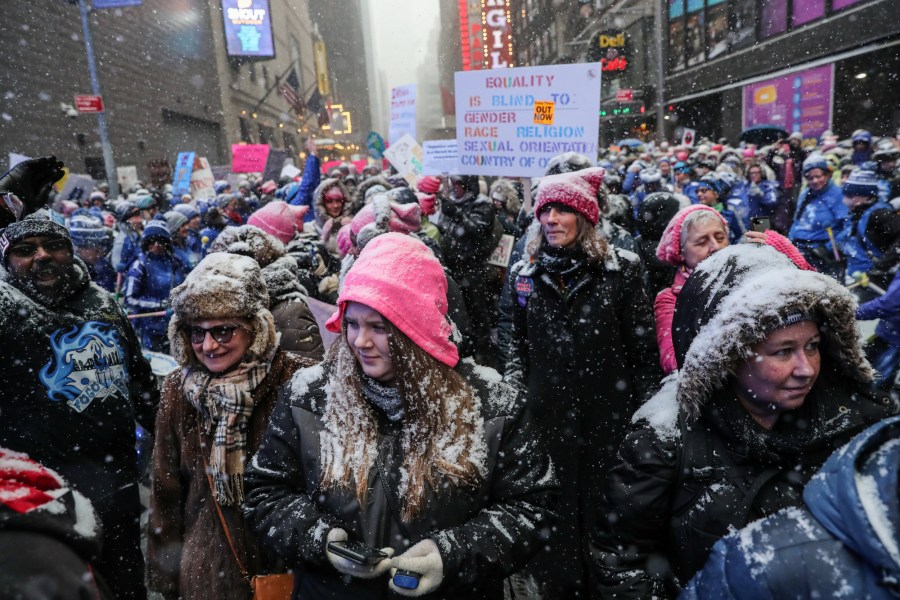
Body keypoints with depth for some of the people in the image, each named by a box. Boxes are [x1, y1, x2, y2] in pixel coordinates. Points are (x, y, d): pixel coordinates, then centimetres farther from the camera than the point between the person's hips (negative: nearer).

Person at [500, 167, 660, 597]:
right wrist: (515, 392, 0)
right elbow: (510, 340, 9)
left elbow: (644, 347, -3)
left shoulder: (621, 269, -4)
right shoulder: (523, 274, 4)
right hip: (546, 414, 2)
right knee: (553, 510, 13)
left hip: (608, 413, -1)